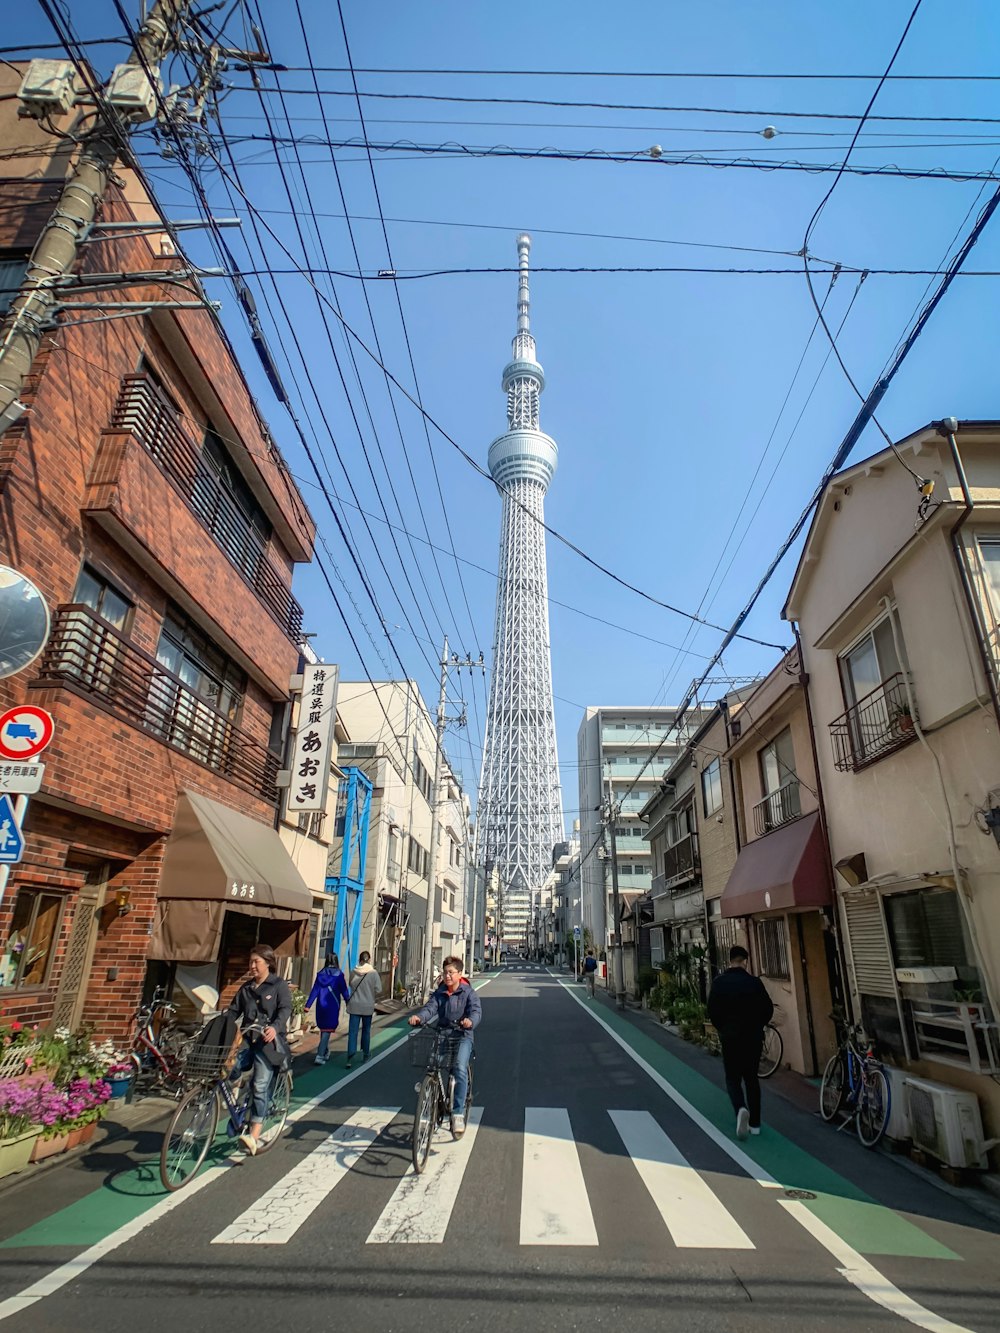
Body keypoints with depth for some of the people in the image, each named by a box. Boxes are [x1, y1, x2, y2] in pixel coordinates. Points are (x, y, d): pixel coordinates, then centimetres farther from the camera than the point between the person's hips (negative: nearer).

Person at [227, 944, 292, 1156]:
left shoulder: (279, 985, -1)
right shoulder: (246, 988, 18)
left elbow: (285, 1009, -13)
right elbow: (233, 1011, 13)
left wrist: (275, 1027, -33)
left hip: (268, 1042, -5)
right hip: (247, 1039, 5)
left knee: (260, 1086, -12)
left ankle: (254, 1136, -7)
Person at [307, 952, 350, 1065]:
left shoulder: (320, 974, 1)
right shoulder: (339, 975, -8)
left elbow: (315, 990, -2)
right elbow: (344, 991, -3)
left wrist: (308, 1005, -1)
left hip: (321, 1005, 4)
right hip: (333, 1006, -4)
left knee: (323, 1028, 19)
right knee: (327, 1030, 1)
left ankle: (324, 1052, 32)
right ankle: (320, 1055, -8)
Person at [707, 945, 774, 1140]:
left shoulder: (719, 982, -8)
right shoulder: (754, 982, -8)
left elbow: (712, 1010, -7)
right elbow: (768, 1009, -3)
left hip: (730, 1037, -1)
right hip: (754, 1037, 1)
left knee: (733, 1078, 9)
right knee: (751, 1077, 17)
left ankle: (741, 1109, -17)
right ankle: (755, 1123, 20)